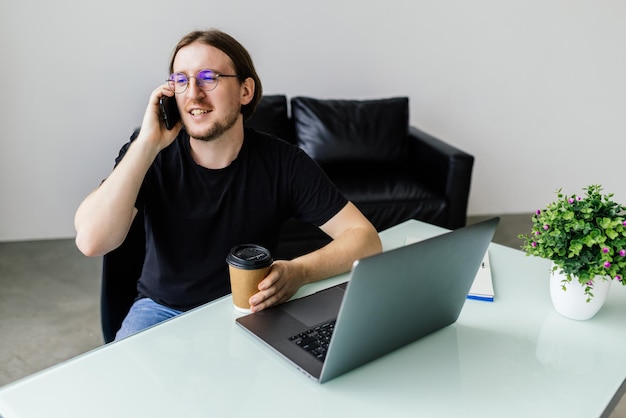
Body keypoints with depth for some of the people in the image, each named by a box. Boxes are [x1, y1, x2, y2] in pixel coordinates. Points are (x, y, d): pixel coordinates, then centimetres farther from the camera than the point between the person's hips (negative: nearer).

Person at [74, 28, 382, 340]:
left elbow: (365, 237, -14)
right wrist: (148, 143, -29)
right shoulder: (148, 151, -11)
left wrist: (298, 272, -32)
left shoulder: (281, 161, -13)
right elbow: (90, 241, -25)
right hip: (162, 308, 0)